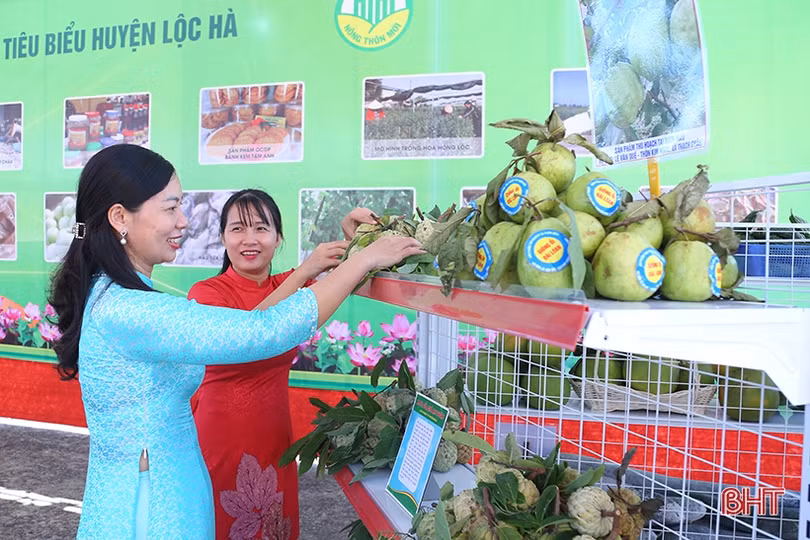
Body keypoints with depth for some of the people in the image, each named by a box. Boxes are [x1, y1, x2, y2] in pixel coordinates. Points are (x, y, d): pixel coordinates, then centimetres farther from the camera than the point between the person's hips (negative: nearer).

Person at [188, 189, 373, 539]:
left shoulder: (287, 285, 4)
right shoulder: (206, 292, -12)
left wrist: (352, 237, -22)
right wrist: (302, 273, -34)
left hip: (274, 435, 5)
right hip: (220, 436, -4)